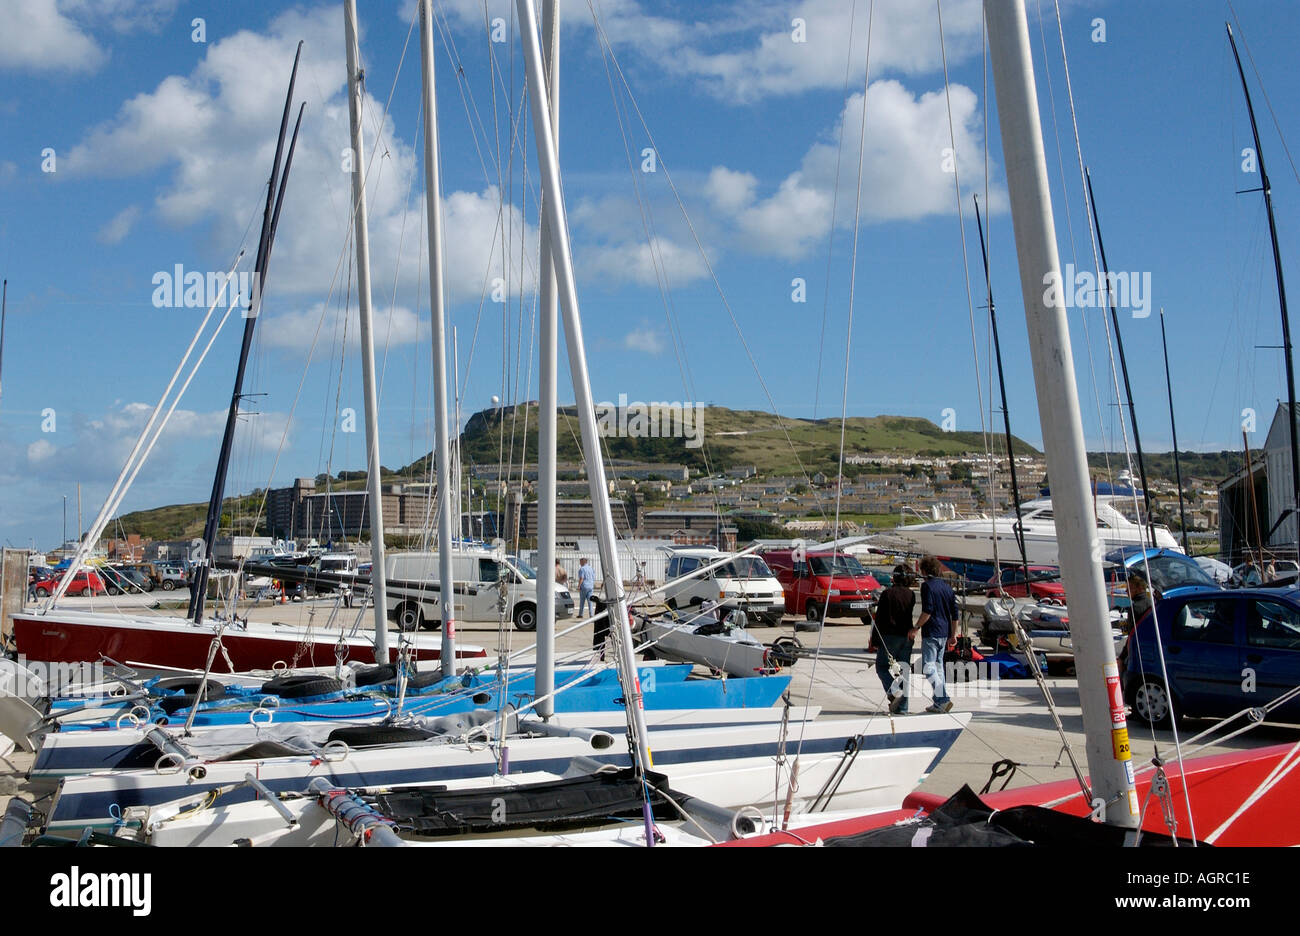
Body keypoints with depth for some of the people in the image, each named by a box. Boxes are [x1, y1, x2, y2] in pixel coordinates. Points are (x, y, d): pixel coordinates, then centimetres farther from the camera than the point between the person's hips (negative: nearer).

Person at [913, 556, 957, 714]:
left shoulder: (927, 585, -9)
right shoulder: (947, 587, 14)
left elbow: (927, 611, -19)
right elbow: (954, 614, 14)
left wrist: (916, 628, -12)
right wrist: (953, 635, 19)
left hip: (931, 633, -8)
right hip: (944, 633, 8)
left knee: (928, 667, -8)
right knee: (938, 667, 14)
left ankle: (943, 699, -19)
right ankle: (938, 704, 15)